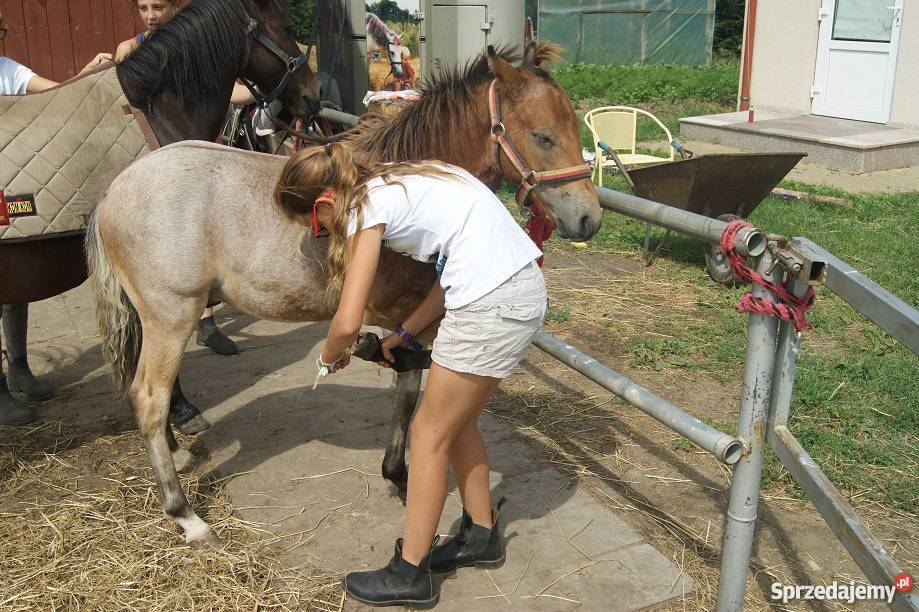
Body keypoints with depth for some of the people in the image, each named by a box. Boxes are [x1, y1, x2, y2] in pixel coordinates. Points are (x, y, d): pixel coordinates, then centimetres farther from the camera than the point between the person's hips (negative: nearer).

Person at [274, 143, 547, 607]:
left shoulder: (367, 207, -9)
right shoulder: (396, 184, 17)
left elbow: (348, 322, -13)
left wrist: (329, 358, 9)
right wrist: (405, 334, 18)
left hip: (492, 304, -9)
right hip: (523, 288, 9)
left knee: (429, 433, 6)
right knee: (455, 421, 22)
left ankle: (409, 574, 20)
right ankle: (481, 534, 39)